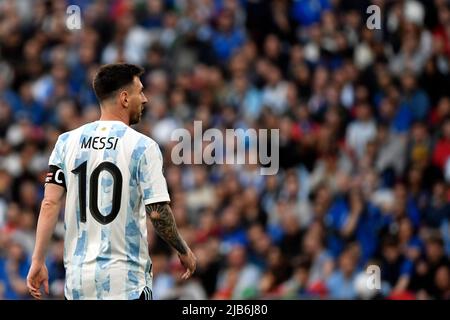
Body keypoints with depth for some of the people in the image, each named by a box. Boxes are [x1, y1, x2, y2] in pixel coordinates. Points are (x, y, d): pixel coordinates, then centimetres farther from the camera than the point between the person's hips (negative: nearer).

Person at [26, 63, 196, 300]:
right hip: (125, 282, -5)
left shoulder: (67, 142, 5)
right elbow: (158, 212, -10)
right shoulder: (142, 147, -7)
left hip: (78, 280, 5)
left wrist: (38, 261, 3)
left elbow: (50, 204, 1)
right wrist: (184, 252, 5)